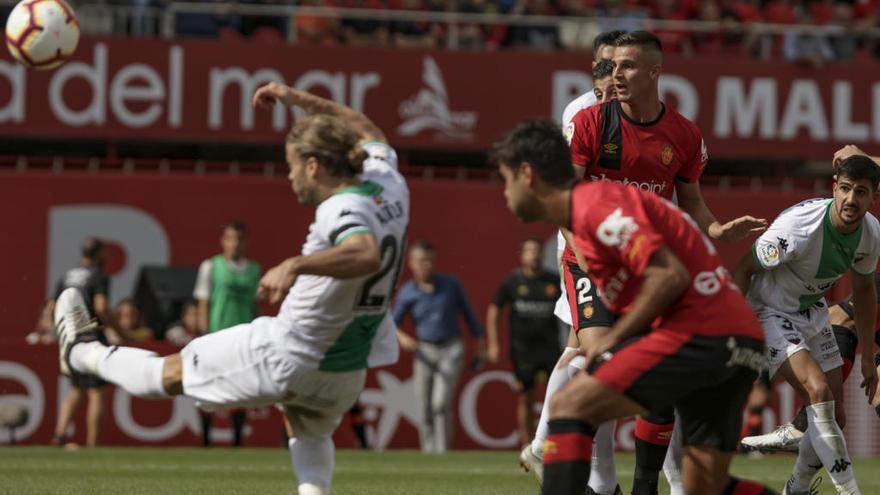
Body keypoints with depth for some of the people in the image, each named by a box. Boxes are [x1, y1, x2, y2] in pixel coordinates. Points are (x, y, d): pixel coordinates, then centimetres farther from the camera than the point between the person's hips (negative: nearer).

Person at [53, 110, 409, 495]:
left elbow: (367, 255, -51)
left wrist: (295, 264, -55)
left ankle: (84, 352, 38)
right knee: (312, 434, 40)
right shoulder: (391, 188, -3)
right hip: (349, 372, 8)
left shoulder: (341, 212, -27)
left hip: (285, 359, -8)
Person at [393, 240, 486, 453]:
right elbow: (392, 323, 2)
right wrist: (402, 337, -20)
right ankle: (428, 450, 11)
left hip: (451, 350, -1)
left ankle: (442, 451, -15)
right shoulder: (407, 292, -2)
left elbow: (468, 313, 10)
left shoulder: (450, 284, 0)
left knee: (441, 403, -16)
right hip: (424, 352, 1)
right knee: (425, 408, 1)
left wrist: (480, 342, 12)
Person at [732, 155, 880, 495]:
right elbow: (743, 270, -19)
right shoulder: (798, 227, -32)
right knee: (819, 390, -26)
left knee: (834, 417, 4)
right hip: (770, 312, -7)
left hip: (813, 313, 7)